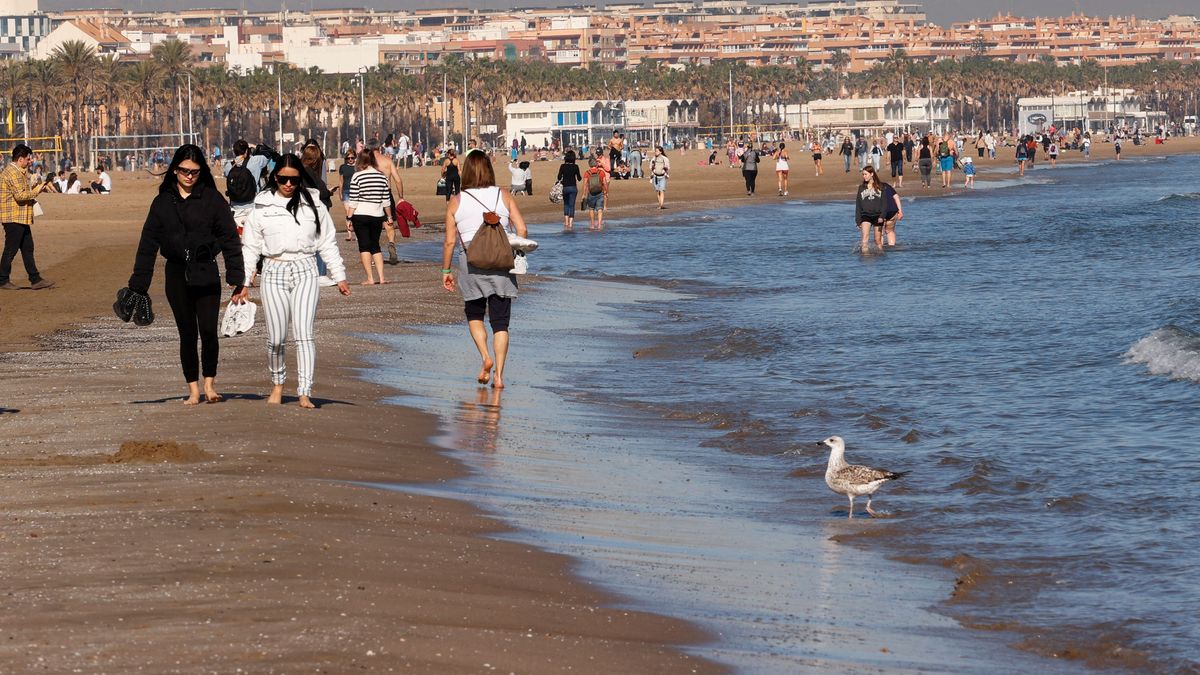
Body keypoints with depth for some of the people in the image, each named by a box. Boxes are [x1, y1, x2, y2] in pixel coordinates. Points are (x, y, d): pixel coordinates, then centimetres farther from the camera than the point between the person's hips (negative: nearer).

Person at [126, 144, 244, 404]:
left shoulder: (212, 198, -1)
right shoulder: (163, 201, 5)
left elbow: (230, 238, -2)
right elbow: (148, 243, 7)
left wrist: (236, 276, -10)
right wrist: (138, 283, 2)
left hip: (206, 274, -2)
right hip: (176, 274, 2)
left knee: (208, 331, -10)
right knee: (187, 333, 6)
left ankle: (210, 384, 6)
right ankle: (193, 389, 13)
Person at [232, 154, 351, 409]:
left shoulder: (313, 204, 7)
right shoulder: (262, 206, 6)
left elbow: (328, 244, 13)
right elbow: (250, 247, 9)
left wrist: (339, 277, 10)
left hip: (305, 271, -1)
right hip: (274, 272, 1)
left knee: (303, 333, -13)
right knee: (276, 337, 2)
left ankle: (305, 393, -16)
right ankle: (277, 384, 26)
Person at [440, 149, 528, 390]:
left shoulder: (456, 202, 0)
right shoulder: (504, 197, 2)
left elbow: (450, 241, -2)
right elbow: (521, 230, -3)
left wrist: (446, 270, 7)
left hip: (471, 264, 0)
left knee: (474, 315, 20)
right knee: (500, 322, 6)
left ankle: (486, 357, -1)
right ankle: (498, 374, -1)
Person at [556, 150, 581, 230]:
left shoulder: (563, 166, -5)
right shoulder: (575, 166, -6)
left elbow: (559, 177, -7)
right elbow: (579, 178, -1)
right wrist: (581, 177, 21)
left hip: (565, 187, 1)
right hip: (573, 187, -1)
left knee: (566, 204, 19)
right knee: (571, 205, 5)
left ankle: (566, 222, 12)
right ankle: (570, 223, 0)